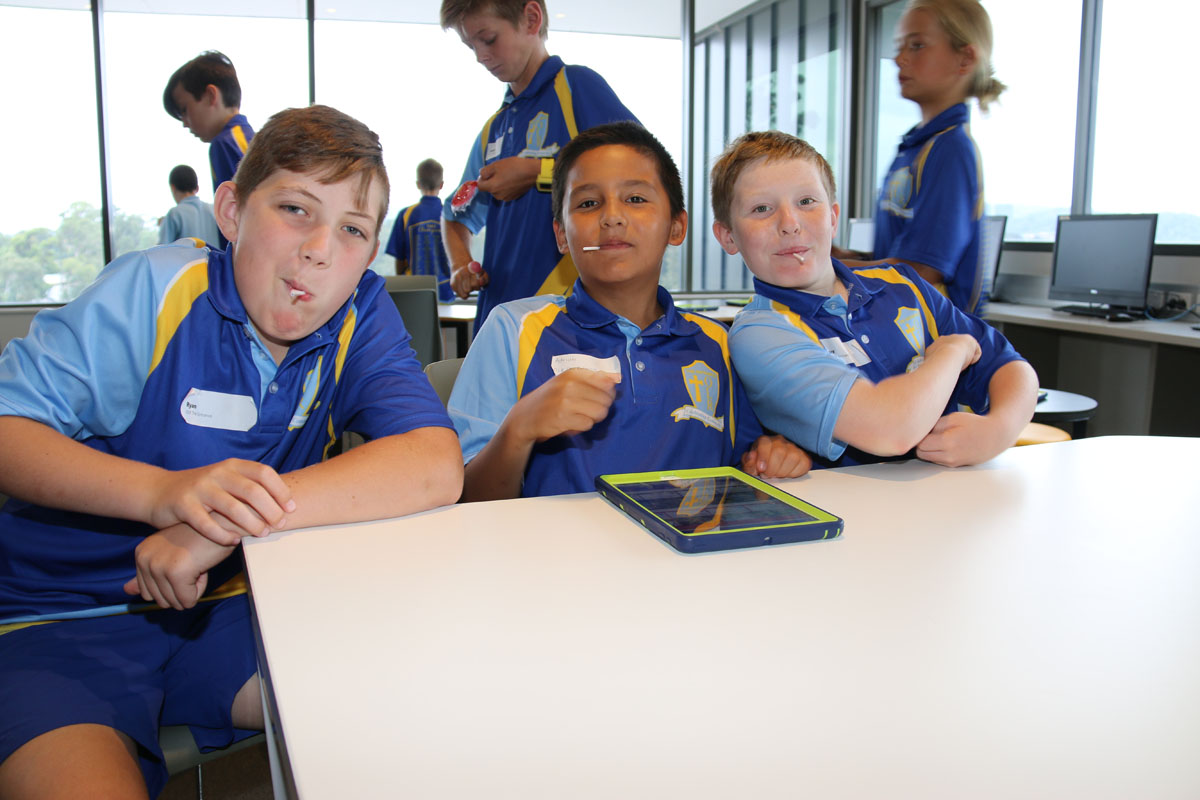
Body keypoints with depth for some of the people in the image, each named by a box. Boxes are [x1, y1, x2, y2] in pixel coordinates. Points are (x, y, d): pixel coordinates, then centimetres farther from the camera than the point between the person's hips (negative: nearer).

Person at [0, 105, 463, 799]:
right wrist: (162, 493, -33)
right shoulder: (156, 290, -12)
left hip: (224, 608, 3)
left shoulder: (363, 317, -6)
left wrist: (229, 521, -30)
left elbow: (437, 468, -21)